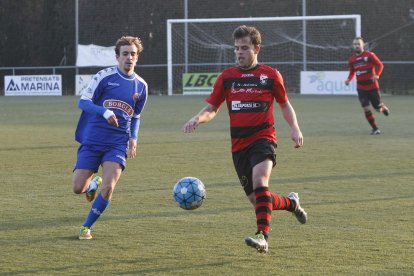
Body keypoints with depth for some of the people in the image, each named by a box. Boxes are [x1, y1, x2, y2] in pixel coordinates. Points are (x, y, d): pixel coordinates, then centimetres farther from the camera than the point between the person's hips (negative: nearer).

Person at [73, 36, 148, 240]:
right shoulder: (104, 76, -4)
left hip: (118, 144, 2)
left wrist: (133, 138, 5)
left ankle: (86, 227, 4)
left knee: (108, 189, -17)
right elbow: (83, 102, -5)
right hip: (92, 140, -2)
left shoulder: (141, 86, 9)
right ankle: (94, 184, 34)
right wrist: (104, 111, -22)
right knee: (78, 188, -4)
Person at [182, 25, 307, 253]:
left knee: (259, 181, -30)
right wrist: (197, 119, -11)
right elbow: (212, 108, 11)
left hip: (263, 138, -4)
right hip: (239, 144, 4)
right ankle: (290, 202, 35)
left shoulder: (270, 75, 3)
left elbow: (284, 104, 15)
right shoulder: (227, 77, 8)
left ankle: (262, 236, -33)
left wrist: (295, 128, 1)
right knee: (256, 200, 5)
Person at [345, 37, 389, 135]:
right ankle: (375, 129, 4)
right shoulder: (352, 59, 3)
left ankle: (384, 108, 44)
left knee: (378, 108, 5)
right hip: (361, 88, 3)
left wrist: (377, 75, -21)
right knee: (366, 109, -7)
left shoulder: (370, 55, -9)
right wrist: (349, 79, -5)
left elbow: (380, 65, -5)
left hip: (372, 86, -2)